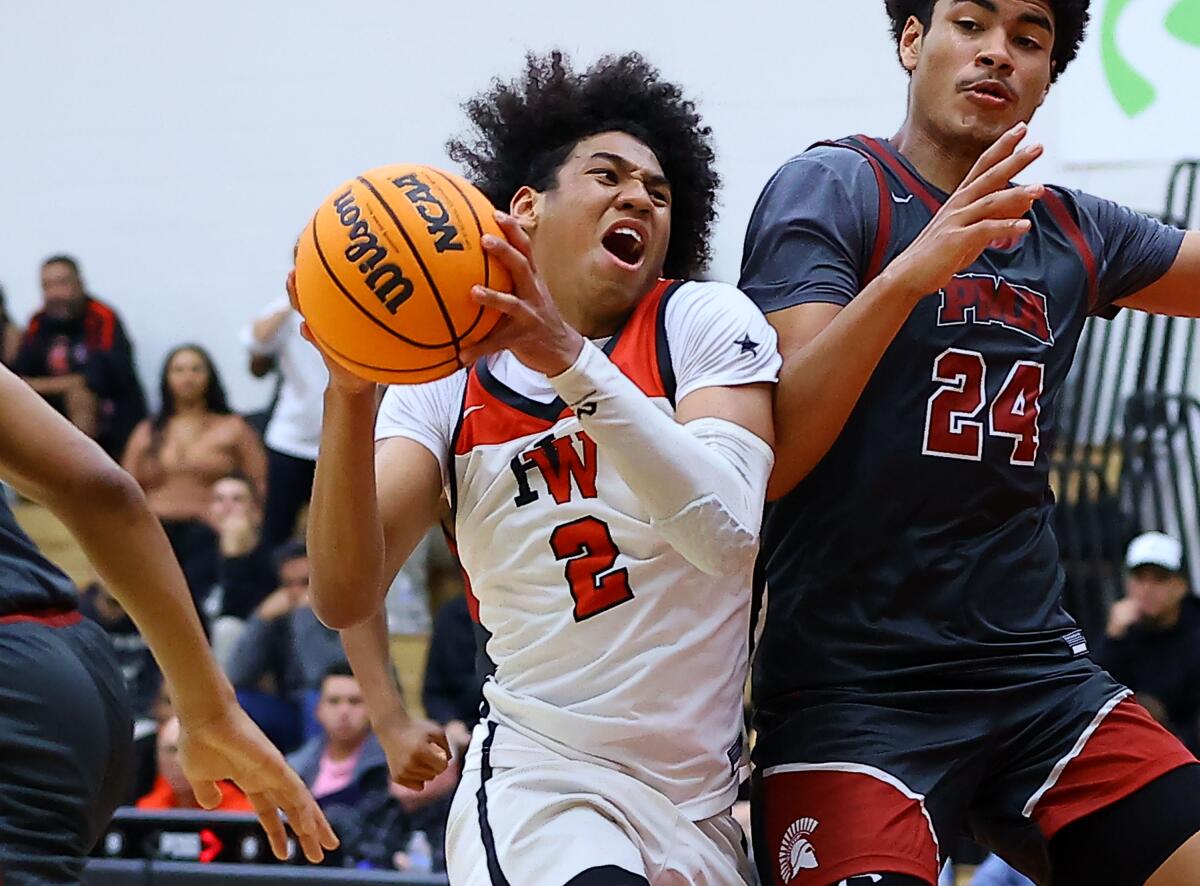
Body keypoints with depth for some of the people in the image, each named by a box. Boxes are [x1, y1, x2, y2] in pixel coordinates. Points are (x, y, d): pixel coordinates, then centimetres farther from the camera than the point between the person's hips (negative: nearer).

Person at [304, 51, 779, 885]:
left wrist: (570, 360, -29)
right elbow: (345, 596, -8)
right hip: (537, 781, -2)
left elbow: (727, 532, -19)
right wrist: (350, 392, -22)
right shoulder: (446, 382, 3)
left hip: (702, 810, 2)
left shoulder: (704, 323, -1)